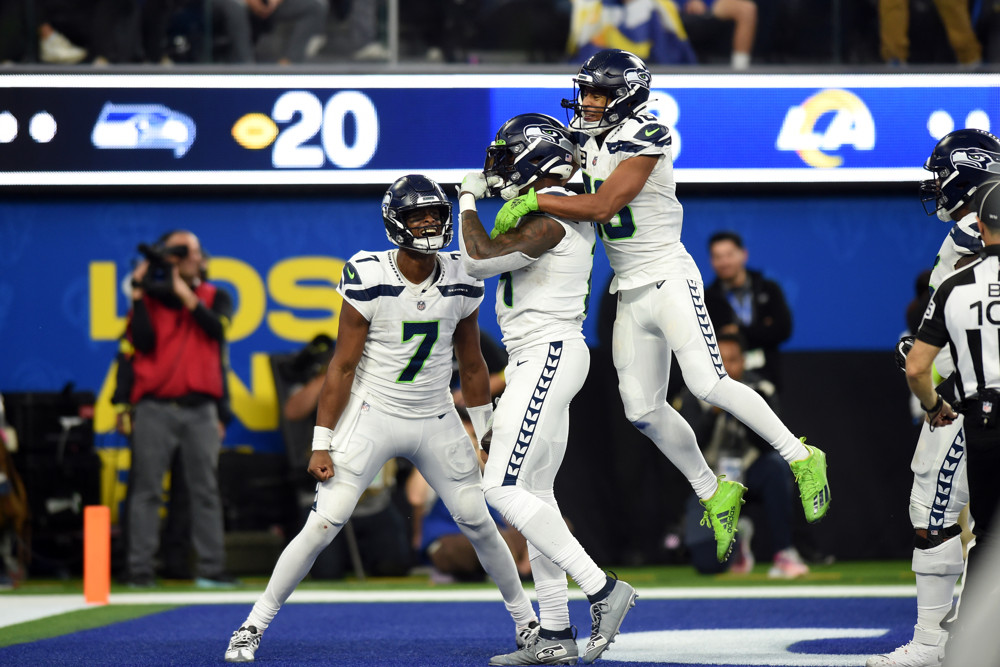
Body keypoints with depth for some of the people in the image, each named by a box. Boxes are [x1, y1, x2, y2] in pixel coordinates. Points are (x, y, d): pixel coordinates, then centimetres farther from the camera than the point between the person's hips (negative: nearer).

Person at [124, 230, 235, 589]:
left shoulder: (215, 297, 12)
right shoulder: (150, 298, 8)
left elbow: (217, 328, -8)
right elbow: (143, 342, -6)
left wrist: (185, 294, -11)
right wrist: (138, 295, -8)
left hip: (199, 409, 2)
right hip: (155, 408, -1)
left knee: (206, 489, 0)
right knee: (147, 489, -5)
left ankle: (210, 568, 0)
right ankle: (140, 569, -5)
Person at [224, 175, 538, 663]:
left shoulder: (461, 283, -4)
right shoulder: (369, 280, -17)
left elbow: (471, 365, 9)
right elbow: (343, 366, -12)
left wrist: (488, 435, 11)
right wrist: (322, 444, -12)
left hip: (436, 421, 4)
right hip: (372, 416, -4)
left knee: (478, 522, 5)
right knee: (324, 524, -12)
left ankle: (526, 619, 24)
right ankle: (254, 625, -3)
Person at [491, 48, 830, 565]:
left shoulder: (641, 139, -17)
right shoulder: (587, 141, 9)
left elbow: (603, 206, -24)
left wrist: (532, 201, -23)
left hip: (668, 280, -8)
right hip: (629, 293, 8)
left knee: (708, 384, -18)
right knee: (643, 409, 6)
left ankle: (801, 459, -4)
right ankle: (713, 495, 22)